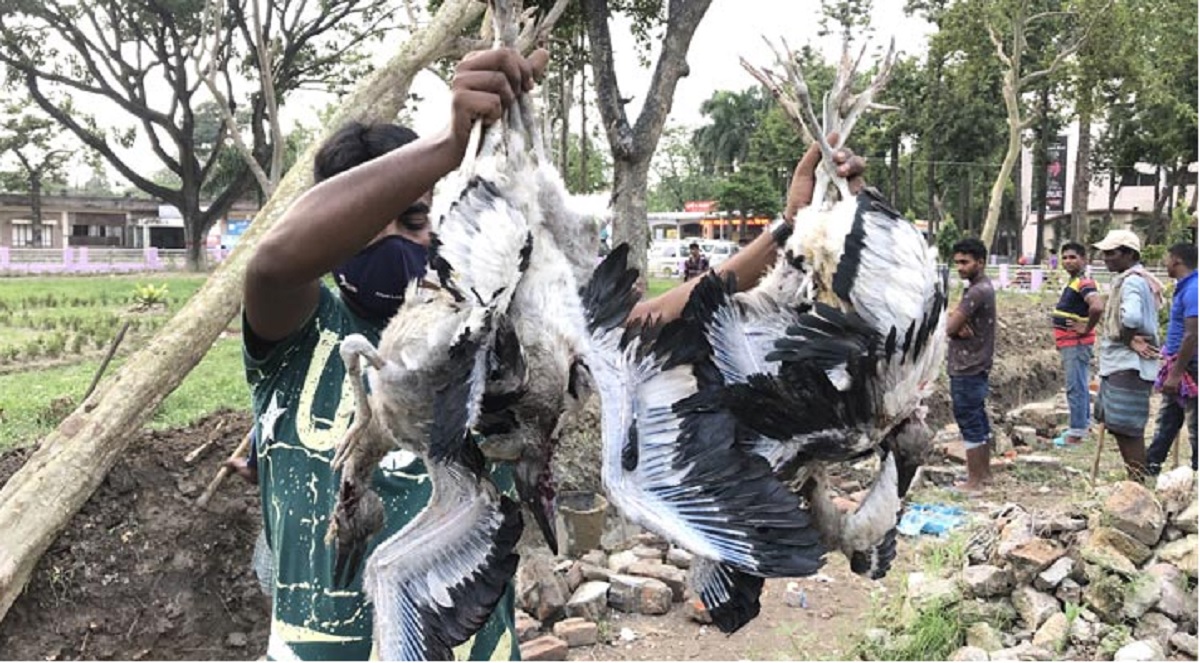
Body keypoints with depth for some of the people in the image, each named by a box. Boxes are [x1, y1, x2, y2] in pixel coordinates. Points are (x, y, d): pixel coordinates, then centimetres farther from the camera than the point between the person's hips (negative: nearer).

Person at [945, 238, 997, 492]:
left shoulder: (977, 292, -20)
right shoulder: (982, 287, 13)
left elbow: (948, 327, -21)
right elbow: (956, 322, 8)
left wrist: (955, 325, -1)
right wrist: (959, 326, -13)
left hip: (967, 368, -10)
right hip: (975, 365, 10)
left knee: (970, 424, -3)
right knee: (979, 421, 16)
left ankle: (974, 481, 4)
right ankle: (984, 473, 26)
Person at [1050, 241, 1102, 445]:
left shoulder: (1084, 283, -18)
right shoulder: (1071, 282, 14)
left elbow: (1097, 305, -35)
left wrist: (1087, 328, -23)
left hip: (1076, 344, -11)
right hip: (1069, 344, 11)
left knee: (1076, 387, -7)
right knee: (1079, 386, 19)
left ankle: (1076, 432, -3)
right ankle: (1083, 423, 30)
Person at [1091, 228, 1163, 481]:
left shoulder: (1133, 281, -16)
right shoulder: (1124, 280, 17)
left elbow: (1131, 317, -33)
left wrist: (1127, 338, -16)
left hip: (1129, 367, -11)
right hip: (1119, 364, 11)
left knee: (1128, 430, -7)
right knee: (1116, 424, 17)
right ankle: (1135, 480, 27)